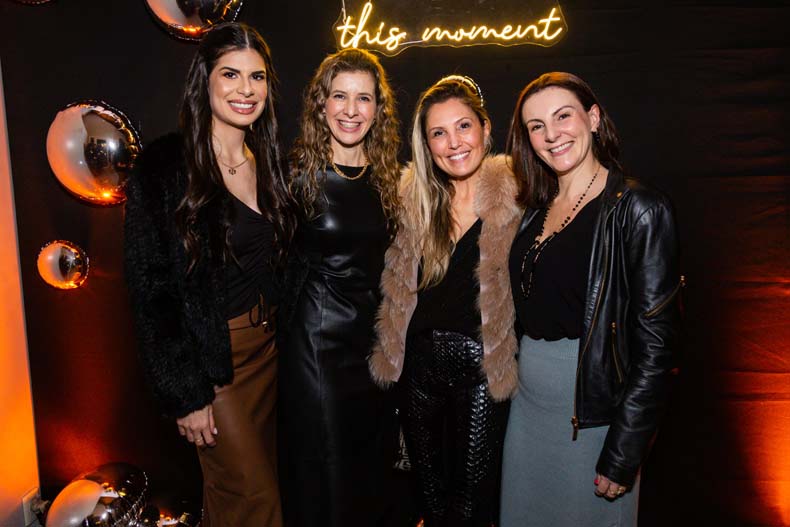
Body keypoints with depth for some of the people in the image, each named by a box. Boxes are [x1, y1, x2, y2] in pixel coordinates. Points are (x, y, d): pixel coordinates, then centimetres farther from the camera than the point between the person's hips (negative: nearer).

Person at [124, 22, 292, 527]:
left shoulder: (268, 162, 5)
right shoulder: (163, 168, -13)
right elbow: (152, 288, -13)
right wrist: (184, 392, -14)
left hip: (270, 344, 6)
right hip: (211, 355, -6)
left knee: (249, 483, 20)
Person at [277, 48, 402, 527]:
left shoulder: (388, 177, 5)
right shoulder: (297, 173, -9)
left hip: (374, 337, 5)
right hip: (316, 340, -4)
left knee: (376, 469, 19)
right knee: (324, 473, 8)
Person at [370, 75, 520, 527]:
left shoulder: (515, 198, -11)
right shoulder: (414, 195, 2)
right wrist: (395, 348, 6)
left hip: (482, 367, -3)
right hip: (419, 362, 4)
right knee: (429, 486, 22)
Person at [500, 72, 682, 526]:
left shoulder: (637, 208, -14)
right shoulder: (537, 210, 7)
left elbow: (655, 342, -17)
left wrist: (622, 456, -17)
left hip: (594, 405, -6)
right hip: (529, 396, 7)